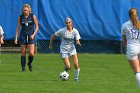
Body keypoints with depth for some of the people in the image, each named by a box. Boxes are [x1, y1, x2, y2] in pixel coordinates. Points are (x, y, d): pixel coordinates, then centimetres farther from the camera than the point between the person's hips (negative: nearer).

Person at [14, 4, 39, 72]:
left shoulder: (33, 16, -2)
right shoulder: (20, 17, 2)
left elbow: (37, 26, 2)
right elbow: (18, 28, 7)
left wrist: (33, 34, -11)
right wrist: (16, 38, 1)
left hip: (30, 37, -1)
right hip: (23, 36, 1)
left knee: (31, 53, -10)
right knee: (23, 53, 2)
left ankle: (29, 63, 19)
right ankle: (23, 67, 10)